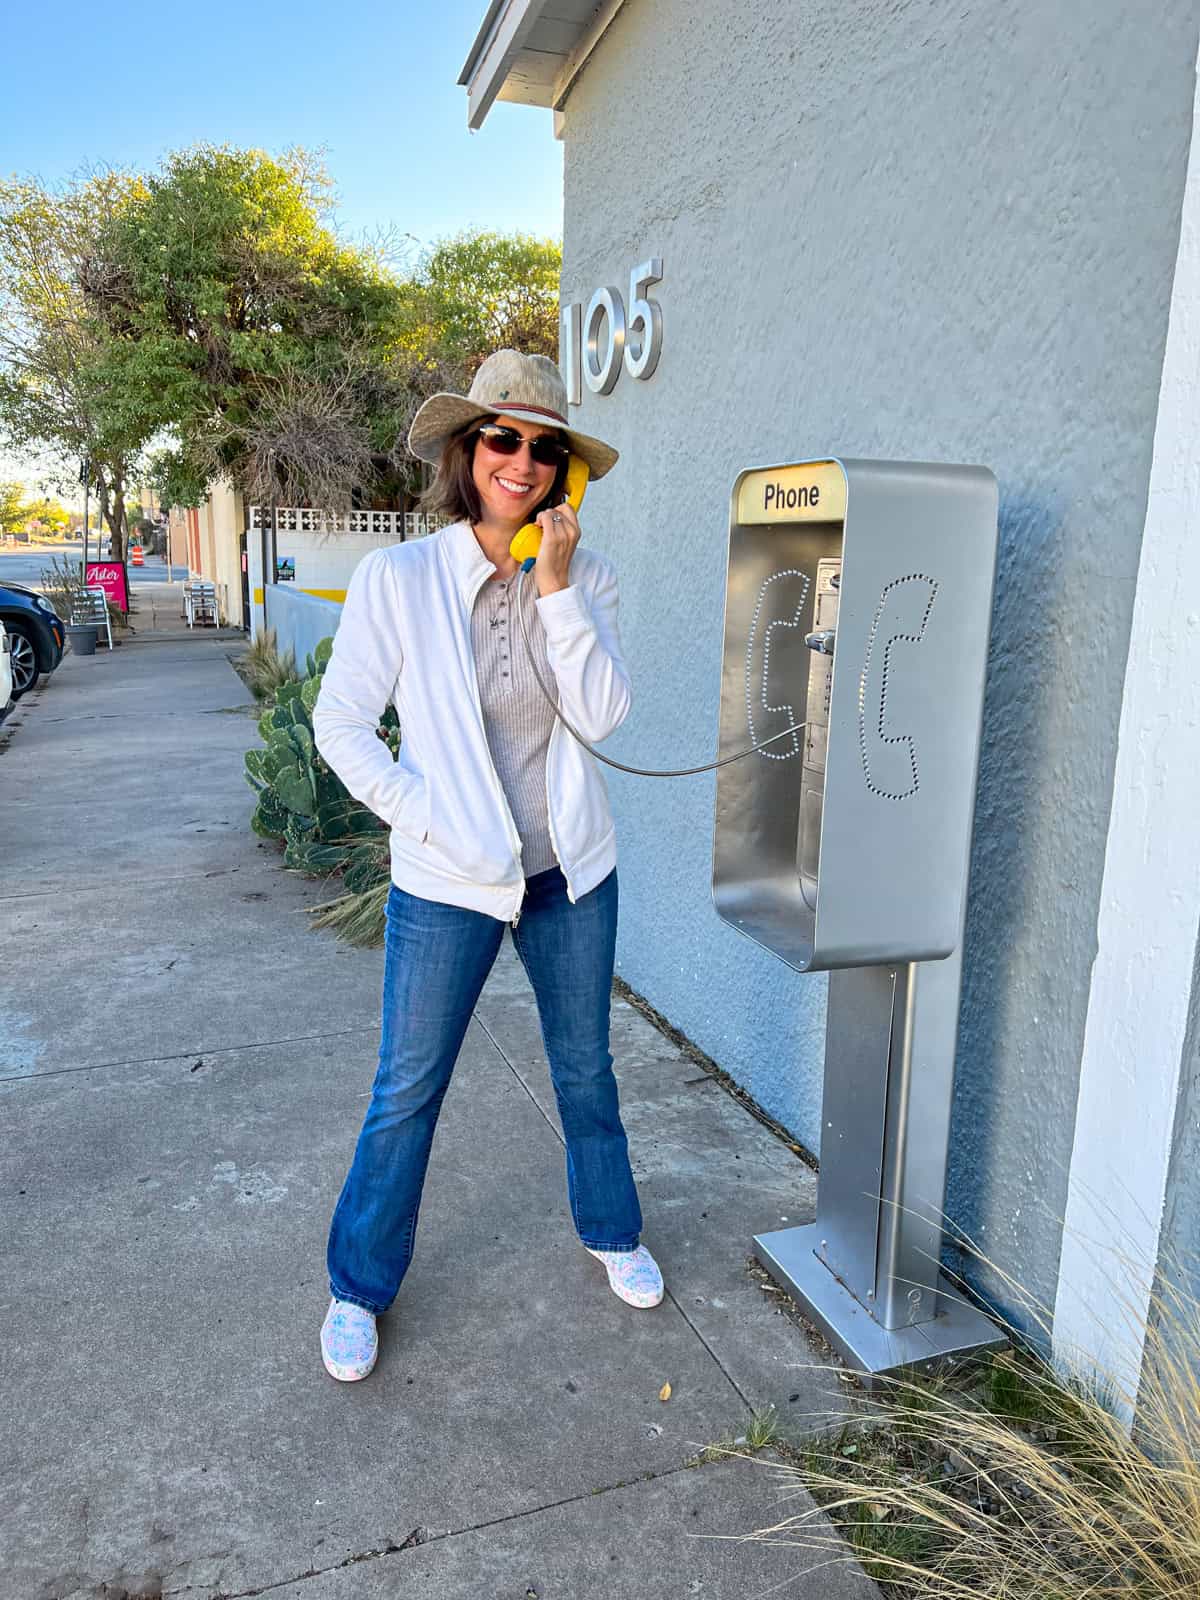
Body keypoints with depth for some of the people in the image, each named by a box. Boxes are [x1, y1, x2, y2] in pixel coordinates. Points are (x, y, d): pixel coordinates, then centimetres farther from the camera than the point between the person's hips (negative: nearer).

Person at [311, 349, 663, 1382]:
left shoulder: (585, 579, -2)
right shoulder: (398, 579, -9)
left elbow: (603, 713, -13)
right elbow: (342, 724, -6)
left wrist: (556, 588, -19)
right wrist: (422, 814, -14)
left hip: (571, 874, 3)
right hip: (448, 884, -2)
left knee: (586, 1072, 20)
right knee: (407, 1094, 9)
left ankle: (612, 1232, 45)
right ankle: (359, 1288, 33)